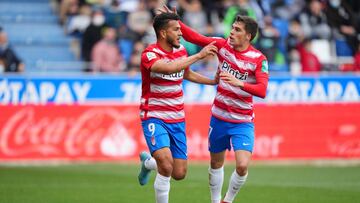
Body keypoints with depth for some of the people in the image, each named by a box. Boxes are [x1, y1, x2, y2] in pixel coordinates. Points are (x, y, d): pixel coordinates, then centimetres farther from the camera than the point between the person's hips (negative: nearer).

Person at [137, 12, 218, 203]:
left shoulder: (181, 51, 6)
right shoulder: (150, 54, -17)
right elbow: (169, 68, -38)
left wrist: (213, 81, 25)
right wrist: (199, 55, -35)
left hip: (177, 119, 6)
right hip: (154, 117, -6)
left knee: (179, 174, 4)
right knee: (166, 164, -27)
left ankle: (148, 161, 34)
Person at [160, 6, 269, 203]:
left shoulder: (259, 59, -14)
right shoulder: (223, 45, -4)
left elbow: (262, 90, -24)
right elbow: (195, 38, 2)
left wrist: (239, 83, -38)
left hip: (243, 122, -4)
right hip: (219, 118, 4)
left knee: (242, 166, -17)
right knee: (216, 163, 14)